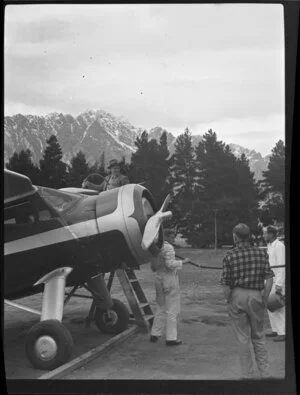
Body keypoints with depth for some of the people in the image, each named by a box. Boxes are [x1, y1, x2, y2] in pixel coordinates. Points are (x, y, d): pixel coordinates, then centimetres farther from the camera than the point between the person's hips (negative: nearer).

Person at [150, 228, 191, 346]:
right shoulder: (168, 248, -14)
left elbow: (153, 267, 14)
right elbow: (170, 264, -23)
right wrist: (183, 261, -13)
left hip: (159, 279, 8)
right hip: (169, 280, -8)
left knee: (160, 308, 18)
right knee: (172, 309, -1)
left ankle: (154, 334, 21)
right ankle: (171, 338, 2)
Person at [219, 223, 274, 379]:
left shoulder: (229, 256, -7)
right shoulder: (261, 253, 0)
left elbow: (226, 284, -9)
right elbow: (269, 278, -4)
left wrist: (229, 301, 3)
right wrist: (264, 299, 3)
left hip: (237, 296, -2)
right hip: (256, 296, 2)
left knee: (243, 338, 9)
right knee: (258, 336, 17)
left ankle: (247, 375, 16)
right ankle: (265, 373, 18)